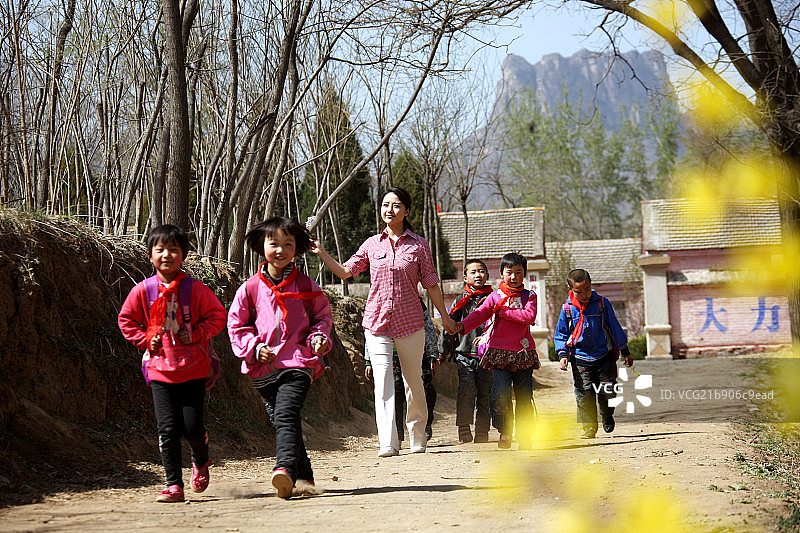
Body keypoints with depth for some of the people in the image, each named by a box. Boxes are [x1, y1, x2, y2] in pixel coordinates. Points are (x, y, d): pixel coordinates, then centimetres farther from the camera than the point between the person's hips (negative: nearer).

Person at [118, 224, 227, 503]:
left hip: (193, 368, -1)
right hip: (159, 368, 1)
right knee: (167, 428, -4)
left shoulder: (195, 289, -2)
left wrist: (196, 334, -8)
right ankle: (174, 484, 3)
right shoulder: (143, 290, 2)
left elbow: (217, 315, 5)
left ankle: (201, 462, 30)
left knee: (193, 426, -2)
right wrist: (146, 340, -1)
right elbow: (126, 321, 12)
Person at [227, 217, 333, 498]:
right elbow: (236, 325, 11)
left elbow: (323, 315, 19)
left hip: (298, 362, -3)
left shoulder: (305, 286, 7)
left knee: (286, 413, -23)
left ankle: (285, 468, -37)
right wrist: (254, 347, -4)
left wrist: (318, 338, -1)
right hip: (263, 368, 3)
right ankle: (302, 476, 17)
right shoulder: (250, 288, 6)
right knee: (279, 419, 7)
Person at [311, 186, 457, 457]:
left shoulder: (418, 245, 2)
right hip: (376, 322, 1)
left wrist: (445, 317, 12)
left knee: (413, 381, 9)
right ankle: (388, 444, -16)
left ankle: (417, 438, 27)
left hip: (409, 323, -1)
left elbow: (431, 285, 8)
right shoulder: (372, 244, 7)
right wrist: (321, 253, 0)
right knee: (382, 383, -11)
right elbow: (345, 271, 12)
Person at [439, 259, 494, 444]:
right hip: (464, 354, -1)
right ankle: (464, 429, -10)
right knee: (467, 390, -15)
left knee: (485, 394, 2)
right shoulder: (460, 301, 10)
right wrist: (443, 352, 14)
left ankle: (482, 432, 11)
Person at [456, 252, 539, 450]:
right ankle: (504, 433, -3)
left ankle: (524, 435, 13)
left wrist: (503, 312, -11)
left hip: (523, 353, 1)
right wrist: (462, 326, -23)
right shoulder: (495, 297, 9)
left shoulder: (529, 296, 8)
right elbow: (480, 314, -4)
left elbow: (529, 316, -10)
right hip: (499, 352, -1)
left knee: (524, 397, 4)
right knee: (502, 393, -13)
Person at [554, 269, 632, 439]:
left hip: (605, 356, 0)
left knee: (607, 392, -2)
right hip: (581, 360, 0)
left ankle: (607, 416, 28)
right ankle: (589, 428, 7)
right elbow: (561, 334, 8)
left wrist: (625, 351, 8)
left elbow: (615, 328, 5)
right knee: (584, 395, -3)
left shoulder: (602, 304, -3)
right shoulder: (568, 309, -2)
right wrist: (563, 355, -4)